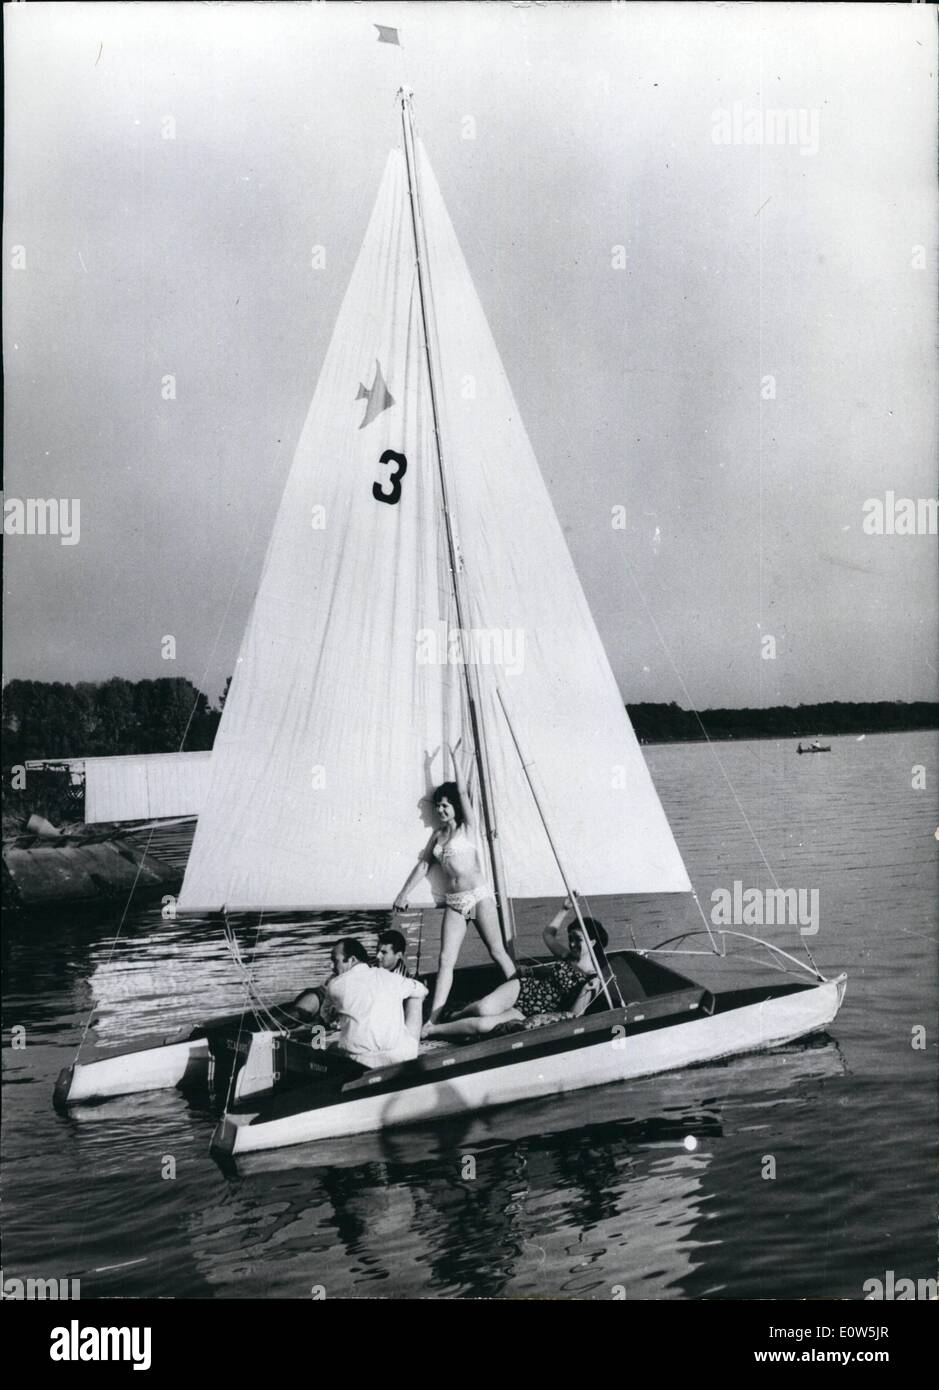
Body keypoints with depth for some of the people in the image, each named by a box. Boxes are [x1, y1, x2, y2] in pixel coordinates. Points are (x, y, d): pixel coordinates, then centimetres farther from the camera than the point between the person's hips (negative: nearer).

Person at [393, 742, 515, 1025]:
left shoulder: (468, 827, 2)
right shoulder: (437, 835, 15)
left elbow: (463, 793, -7)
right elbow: (423, 865, 19)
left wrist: (454, 759, -6)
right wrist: (404, 893, 15)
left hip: (479, 895, -4)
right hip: (454, 901, 5)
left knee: (497, 951, -5)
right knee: (446, 959, -4)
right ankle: (433, 1019, -9)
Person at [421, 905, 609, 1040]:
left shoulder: (594, 982, -7)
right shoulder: (567, 957, 9)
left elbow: (573, 1014, -13)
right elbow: (548, 933, 26)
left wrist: (586, 991, -28)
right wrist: (565, 909, 19)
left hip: (531, 1014, -4)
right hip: (524, 987, 4)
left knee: (484, 1024, -26)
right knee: (483, 1009, -29)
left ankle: (430, 1030, -9)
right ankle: (454, 1016, 2)